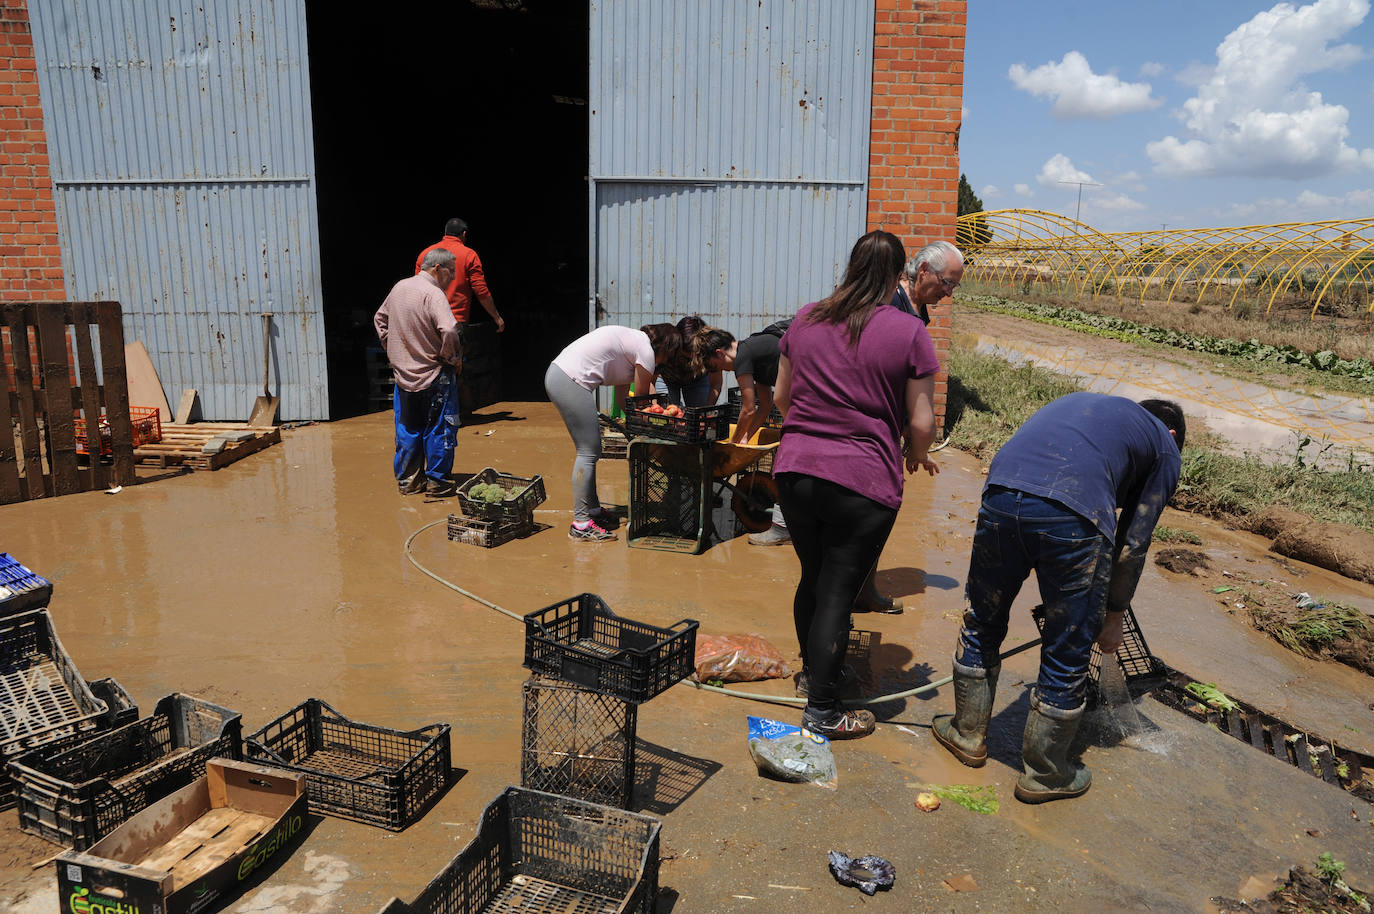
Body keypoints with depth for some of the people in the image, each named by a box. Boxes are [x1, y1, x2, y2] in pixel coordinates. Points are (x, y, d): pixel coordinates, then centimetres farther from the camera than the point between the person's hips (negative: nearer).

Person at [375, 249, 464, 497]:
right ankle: (437, 483, 12)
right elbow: (448, 331, -32)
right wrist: (453, 358, -16)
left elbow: (380, 319, 21)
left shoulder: (399, 288, 7)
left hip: (403, 373, 7)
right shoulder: (433, 294, -19)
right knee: (438, 430, 5)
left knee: (407, 430, 16)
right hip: (434, 376, -7)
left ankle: (407, 480, 24)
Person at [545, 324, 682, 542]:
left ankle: (593, 510, 26)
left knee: (590, 450, 16)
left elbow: (622, 397, 23)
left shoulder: (633, 340, 23)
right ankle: (581, 523, -2)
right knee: (589, 452, -6)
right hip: (571, 382, -10)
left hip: (556, 374, 10)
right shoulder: (646, 352, -6)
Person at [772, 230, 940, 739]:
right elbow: (921, 423, -6)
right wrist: (915, 456, 14)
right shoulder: (908, 333, -8)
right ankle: (822, 711, 15)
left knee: (812, 577, 22)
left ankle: (811, 669, 42)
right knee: (838, 592, 4)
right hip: (863, 482, -4)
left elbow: (781, 397, 14)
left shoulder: (805, 320, 5)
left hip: (794, 471, 5)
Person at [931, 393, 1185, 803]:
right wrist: (1114, 617, 34)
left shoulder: (1077, 401, 39)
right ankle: (1044, 774, 34)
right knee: (1066, 657, 16)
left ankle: (967, 734, 42)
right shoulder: (1165, 447, 25)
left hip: (1001, 493, 4)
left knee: (982, 624, 24)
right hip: (1075, 516, -3)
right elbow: (1133, 544, 19)